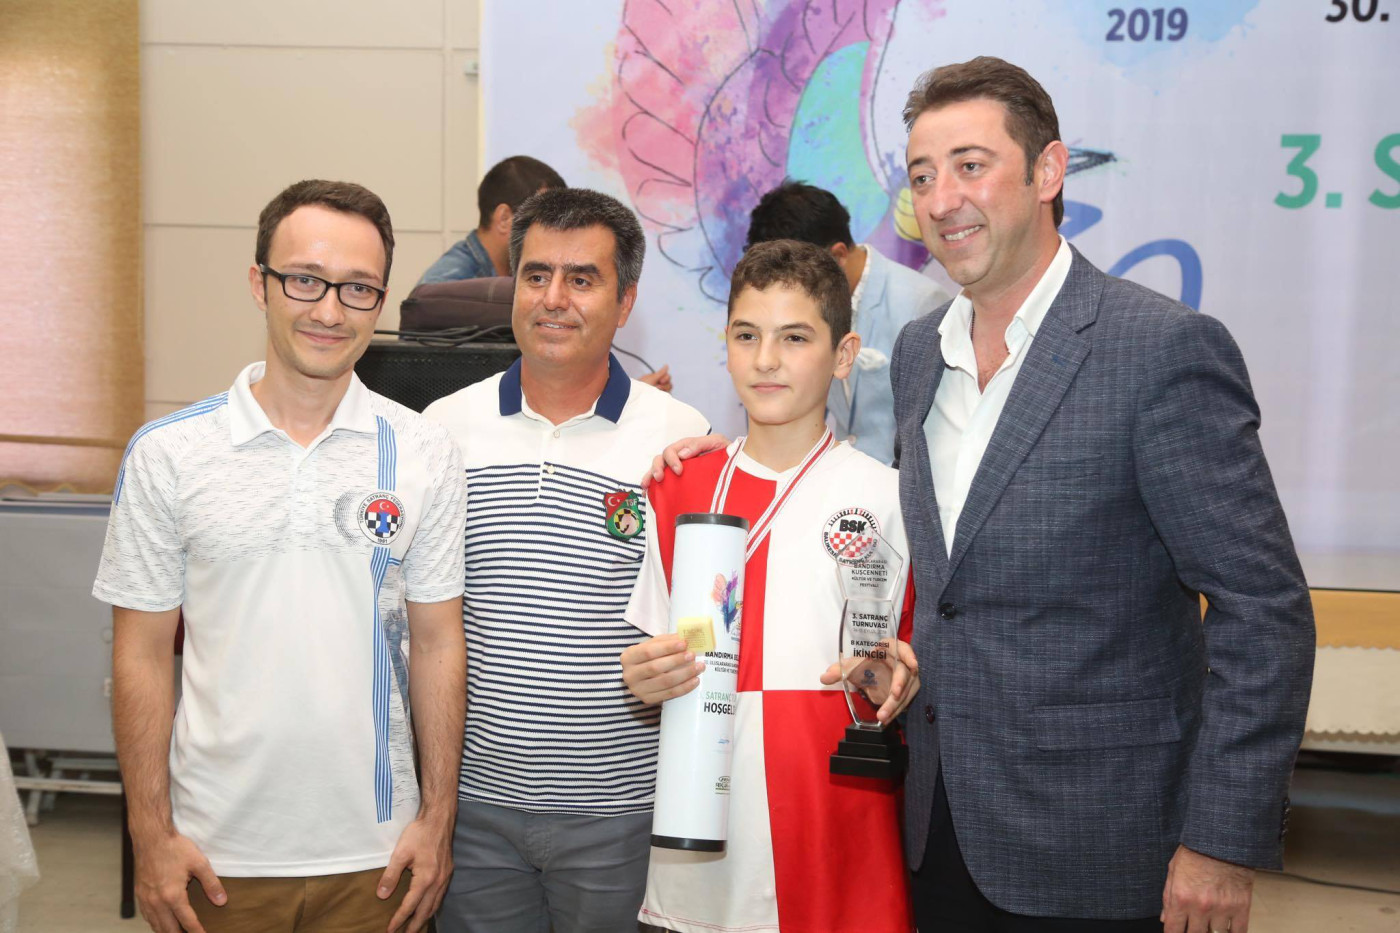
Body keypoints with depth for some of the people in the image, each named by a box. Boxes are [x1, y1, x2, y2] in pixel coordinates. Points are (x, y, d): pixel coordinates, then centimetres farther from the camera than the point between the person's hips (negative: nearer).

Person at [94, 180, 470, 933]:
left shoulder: (424, 455, -1)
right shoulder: (166, 453, -2)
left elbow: (438, 644, 1)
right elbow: (143, 653, 0)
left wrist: (437, 820, -1)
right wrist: (151, 835, -2)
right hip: (217, 853, 0)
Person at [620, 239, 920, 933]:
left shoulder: (885, 496, -1)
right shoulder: (677, 492, 6)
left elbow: (917, 650, 5)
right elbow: (656, 658, 12)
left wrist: (905, 675, -16)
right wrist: (643, 678, -8)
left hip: (839, 827, -2)